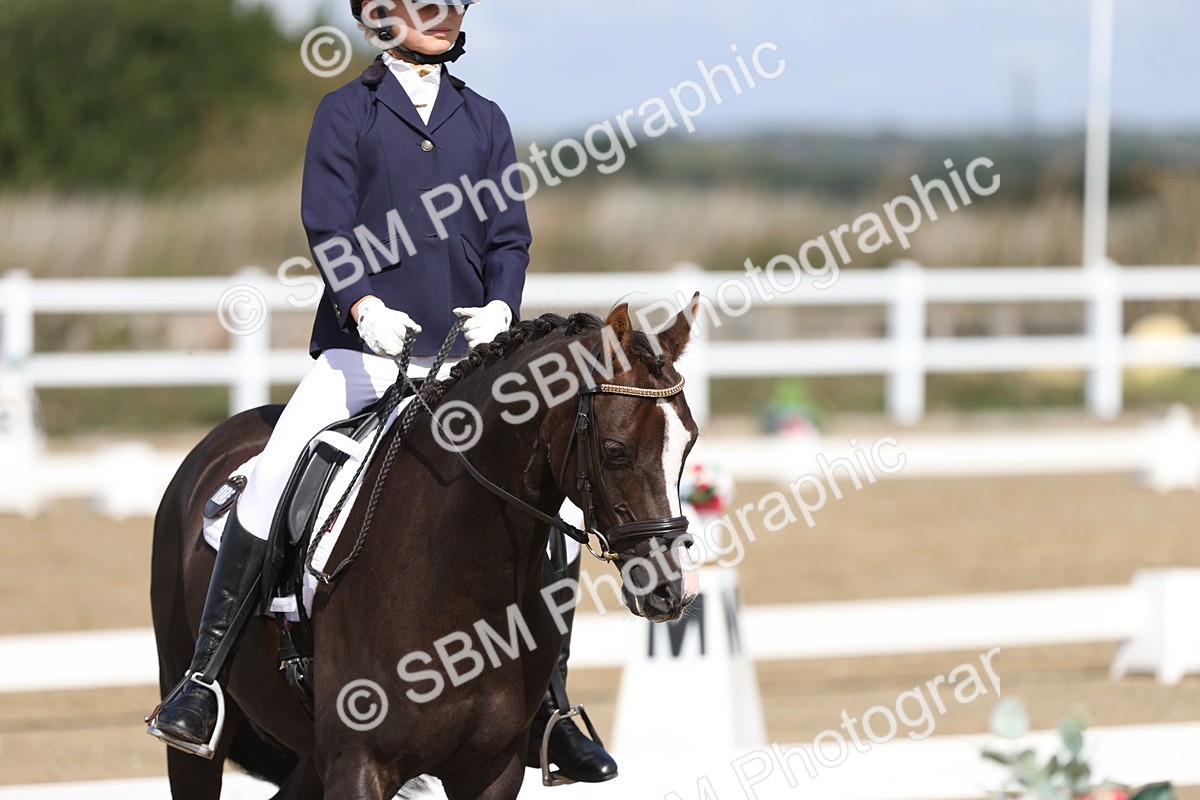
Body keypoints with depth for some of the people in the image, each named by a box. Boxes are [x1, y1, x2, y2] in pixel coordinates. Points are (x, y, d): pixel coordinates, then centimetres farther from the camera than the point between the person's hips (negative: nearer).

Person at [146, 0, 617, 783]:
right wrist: (364, 304, -21)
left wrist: (501, 306, -10)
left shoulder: (485, 121, 15)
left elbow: (509, 235, 10)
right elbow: (327, 226, -4)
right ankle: (205, 676, -15)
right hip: (363, 347, -3)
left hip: (465, 352, 3)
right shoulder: (347, 113, 6)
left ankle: (550, 710, 9)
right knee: (269, 485, -21)